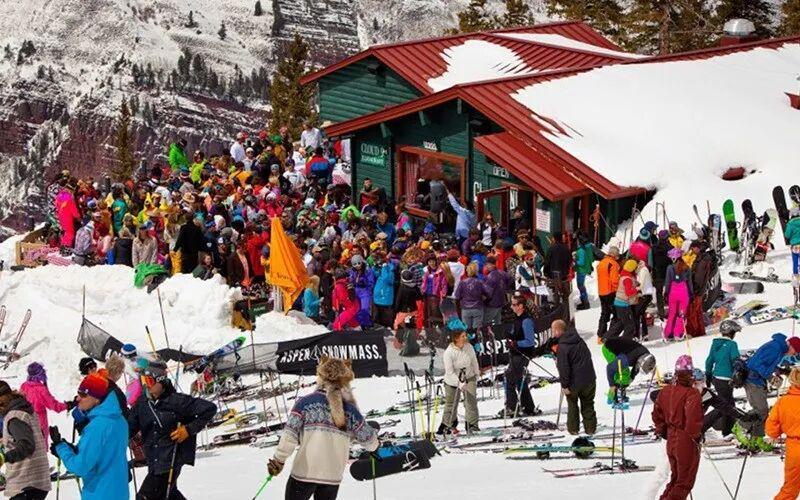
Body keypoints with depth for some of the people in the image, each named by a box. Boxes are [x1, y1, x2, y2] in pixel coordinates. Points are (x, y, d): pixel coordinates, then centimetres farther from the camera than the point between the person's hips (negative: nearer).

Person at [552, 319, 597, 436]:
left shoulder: (562, 347, -20)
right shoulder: (579, 340, 4)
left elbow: (563, 368, -23)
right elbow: (588, 356, 17)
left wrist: (564, 385, -16)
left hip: (575, 382, -5)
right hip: (589, 379, 5)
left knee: (572, 404, 16)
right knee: (588, 404, 17)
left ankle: (573, 428, 21)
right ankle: (590, 428, 20)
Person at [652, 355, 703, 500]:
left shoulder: (665, 391, 4)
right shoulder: (692, 394, -19)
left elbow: (657, 414, 11)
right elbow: (694, 419, -27)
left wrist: (662, 431, 21)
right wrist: (695, 436, -12)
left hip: (671, 440, 7)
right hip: (687, 443, -7)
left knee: (676, 477, 22)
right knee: (685, 481, 5)